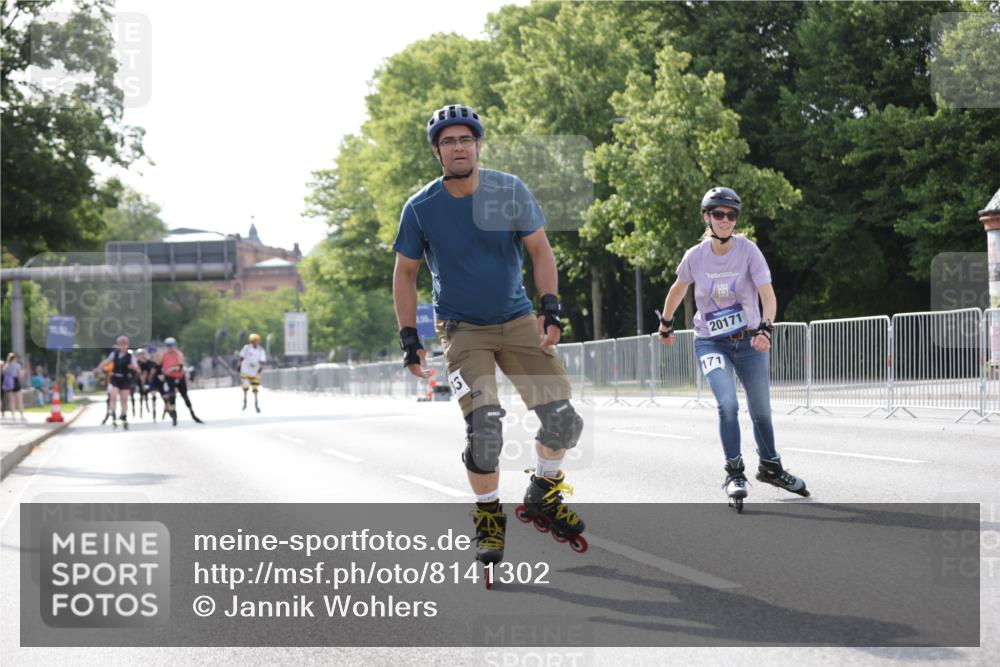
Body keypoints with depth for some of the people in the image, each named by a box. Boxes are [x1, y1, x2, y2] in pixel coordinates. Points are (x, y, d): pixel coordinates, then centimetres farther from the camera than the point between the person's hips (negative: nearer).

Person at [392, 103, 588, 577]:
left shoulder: (509, 191, -7)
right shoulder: (421, 209, -9)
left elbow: (540, 250, 2)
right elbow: (405, 273, 2)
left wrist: (551, 307, -10)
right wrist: (408, 337, -3)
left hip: (517, 321, 2)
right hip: (462, 329, -2)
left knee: (562, 419, -8)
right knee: (484, 426, -19)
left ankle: (542, 495, 20)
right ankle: (488, 516, 6)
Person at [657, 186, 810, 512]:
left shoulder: (748, 250, -14)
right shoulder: (695, 256, -9)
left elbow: (769, 296, -22)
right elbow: (677, 289, 11)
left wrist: (765, 328, -39)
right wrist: (665, 324, 21)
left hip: (749, 341, 1)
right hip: (711, 342, -1)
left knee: (761, 411, 9)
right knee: (728, 404, -22)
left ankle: (770, 466, 33)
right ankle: (734, 473, -10)